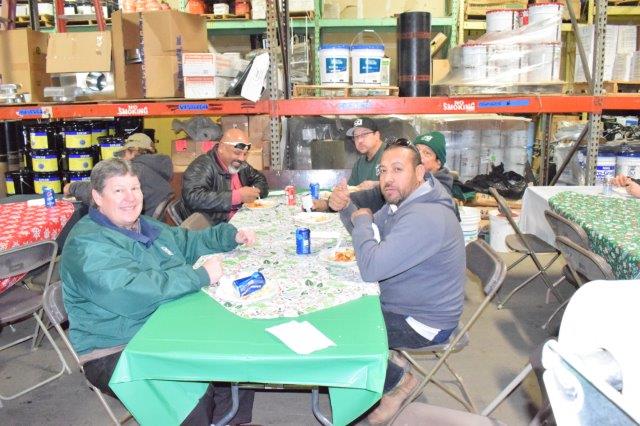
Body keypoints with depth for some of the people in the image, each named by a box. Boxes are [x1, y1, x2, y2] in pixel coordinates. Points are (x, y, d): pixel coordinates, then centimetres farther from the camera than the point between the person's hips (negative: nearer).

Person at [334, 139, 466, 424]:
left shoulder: (425, 218, -33)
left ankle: (398, 381, 9)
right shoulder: (402, 200, 0)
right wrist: (346, 208, -6)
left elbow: (370, 269, -35)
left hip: (423, 323, -10)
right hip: (398, 301, 10)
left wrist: (362, 220, -19)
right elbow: (369, 237, 13)